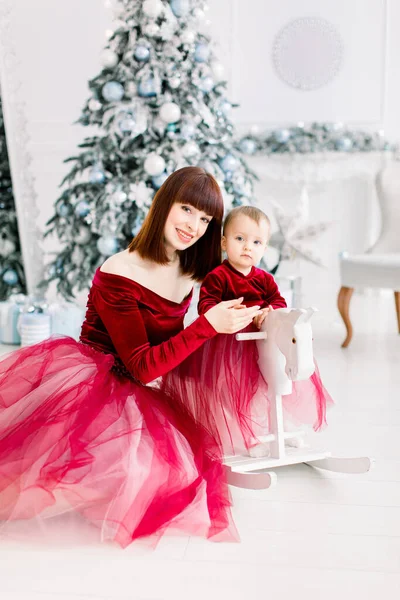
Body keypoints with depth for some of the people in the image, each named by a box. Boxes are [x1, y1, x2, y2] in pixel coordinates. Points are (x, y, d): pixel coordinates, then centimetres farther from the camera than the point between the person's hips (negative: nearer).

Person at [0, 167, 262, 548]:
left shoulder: (192, 271, 5)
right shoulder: (118, 275, -16)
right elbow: (143, 366, -19)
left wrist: (242, 316, 1)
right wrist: (208, 325, -27)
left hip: (136, 395, 8)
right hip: (85, 382, -7)